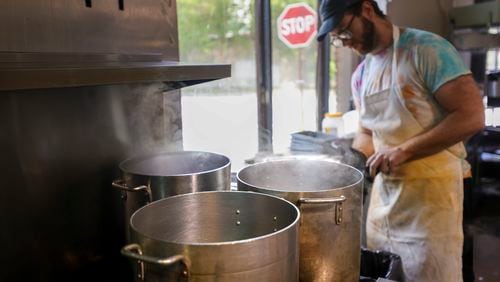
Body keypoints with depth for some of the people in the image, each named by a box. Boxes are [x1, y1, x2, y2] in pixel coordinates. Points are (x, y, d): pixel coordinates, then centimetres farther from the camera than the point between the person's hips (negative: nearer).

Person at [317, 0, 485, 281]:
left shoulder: (426, 48, -11)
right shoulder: (361, 75, 10)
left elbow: (472, 117, -18)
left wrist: (404, 150, -23)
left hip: (430, 189, -6)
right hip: (384, 191, 7)